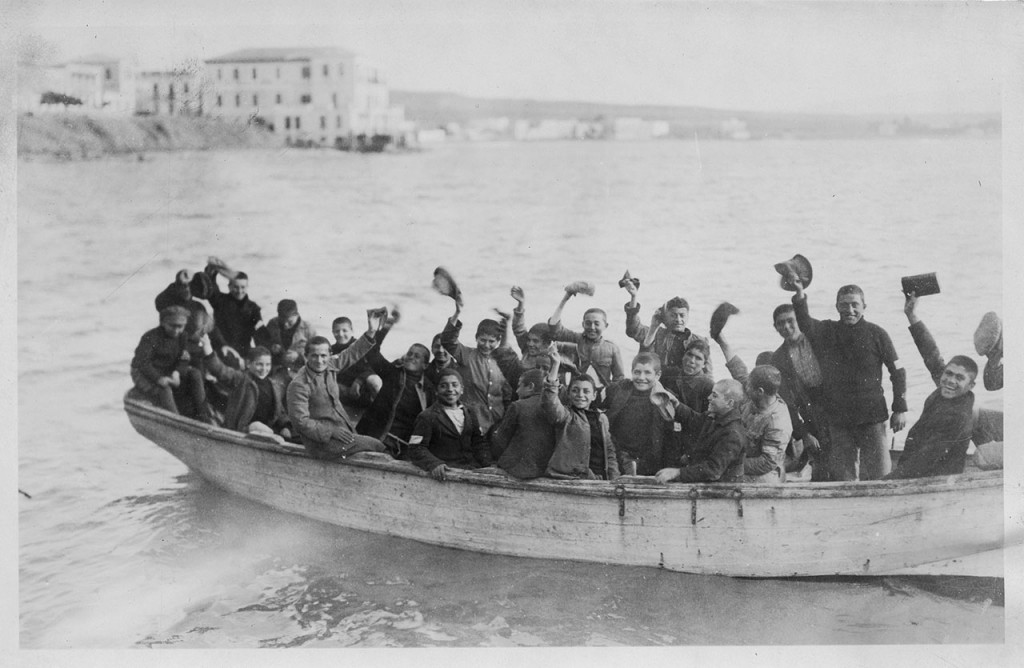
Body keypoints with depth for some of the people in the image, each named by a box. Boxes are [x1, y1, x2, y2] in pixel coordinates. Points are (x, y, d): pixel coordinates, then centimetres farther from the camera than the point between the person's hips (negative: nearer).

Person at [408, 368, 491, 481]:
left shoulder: (470, 414, 19)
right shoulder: (427, 417, 1)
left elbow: (479, 443, 23)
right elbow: (416, 449, -5)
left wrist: (487, 466, 5)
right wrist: (433, 464, -23)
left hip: (472, 468, 5)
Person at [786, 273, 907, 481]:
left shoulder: (876, 334, 0)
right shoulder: (826, 331, 5)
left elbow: (897, 371, 4)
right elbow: (805, 324, -15)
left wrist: (900, 409, 0)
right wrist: (799, 295, -33)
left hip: (872, 417, -2)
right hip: (837, 420, 2)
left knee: (878, 475, -1)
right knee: (841, 477, 6)